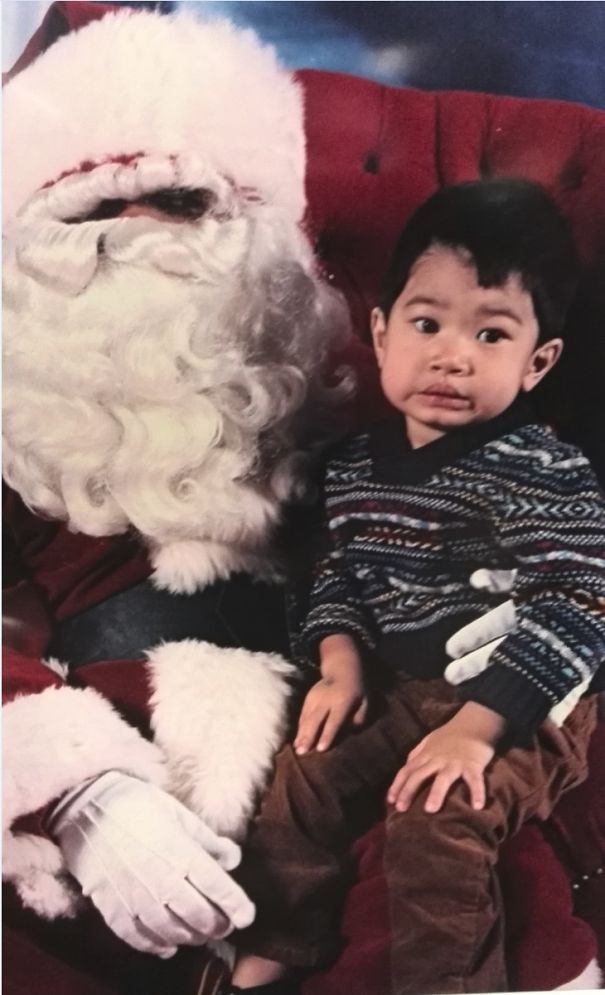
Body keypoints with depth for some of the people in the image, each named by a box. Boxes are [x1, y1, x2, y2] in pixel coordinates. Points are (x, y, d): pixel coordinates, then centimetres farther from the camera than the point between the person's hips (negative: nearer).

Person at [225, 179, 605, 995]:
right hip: (398, 686, 6)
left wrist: (476, 724, -27)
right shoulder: (355, 465, 2)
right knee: (305, 777, 0)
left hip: (520, 704, -6)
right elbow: (338, 574, 14)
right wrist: (341, 662, -4)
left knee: (436, 823, -23)